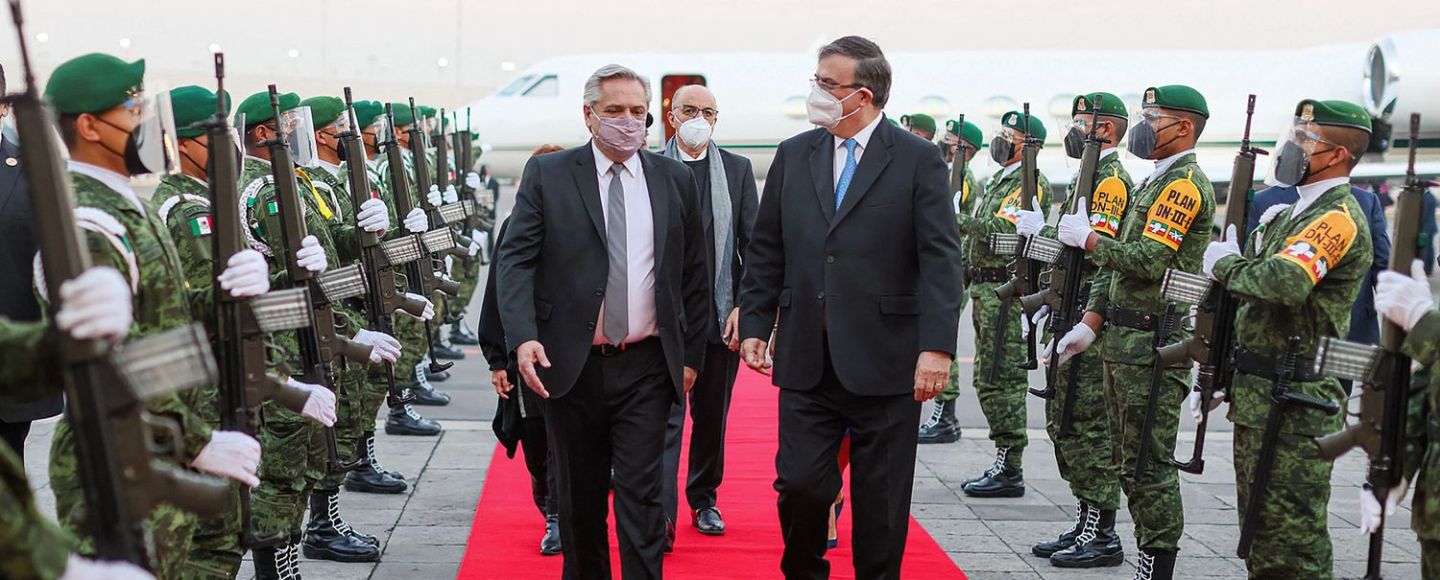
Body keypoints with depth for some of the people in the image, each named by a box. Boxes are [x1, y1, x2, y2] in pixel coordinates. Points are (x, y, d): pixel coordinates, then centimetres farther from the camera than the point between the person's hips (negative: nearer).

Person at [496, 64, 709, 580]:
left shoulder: (675, 179, 7)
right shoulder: (546, 175, 1)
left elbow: (694, 275, 11)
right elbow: (515, 260, -5)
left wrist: (691, 355, 8)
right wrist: (523, 337, -19)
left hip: (646, 367, 0)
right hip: (570, 364, 0)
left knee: (642, 494, -3)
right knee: (580, 494, 12)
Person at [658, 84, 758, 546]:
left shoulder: (738, 169, 8)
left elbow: (753, 244, 5)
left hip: (721, 313, 2)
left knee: (712, 413, 13)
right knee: (666, 413, -8)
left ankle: (704, 499, 29)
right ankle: (661, 515, -10)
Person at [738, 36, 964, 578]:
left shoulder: (919, 160, -3)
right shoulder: (793, 155, 8)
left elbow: (940, 260, -8)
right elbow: (766, 250, 13)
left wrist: (936, 347, -16)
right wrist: (754, 325, 7)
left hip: (885, 364, -3)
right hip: (806, 361, 3)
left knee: (881, 502, 7)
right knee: (799, 484, 1)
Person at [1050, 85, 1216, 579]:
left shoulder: (1185, 184, -12)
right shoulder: (1154, 182, 19)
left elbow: (1149, 261, -23)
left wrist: (1087, 238, -10)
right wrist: (1091, 322, 11)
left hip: (1153, 346, -10)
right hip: (1124, 340, 10)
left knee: (1149, 462, -6)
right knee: (1130, 458, 14)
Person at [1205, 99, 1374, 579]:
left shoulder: (1338, 218, -14)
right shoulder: (1291, 213, 17)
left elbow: (1284, 284, -33)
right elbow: (1250, 301, 21)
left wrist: (1225, 263, -14)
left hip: (1296, 402, -10)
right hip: (1256, 396, 10)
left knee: (1292, 529, -4)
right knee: (1259, 523, 17)